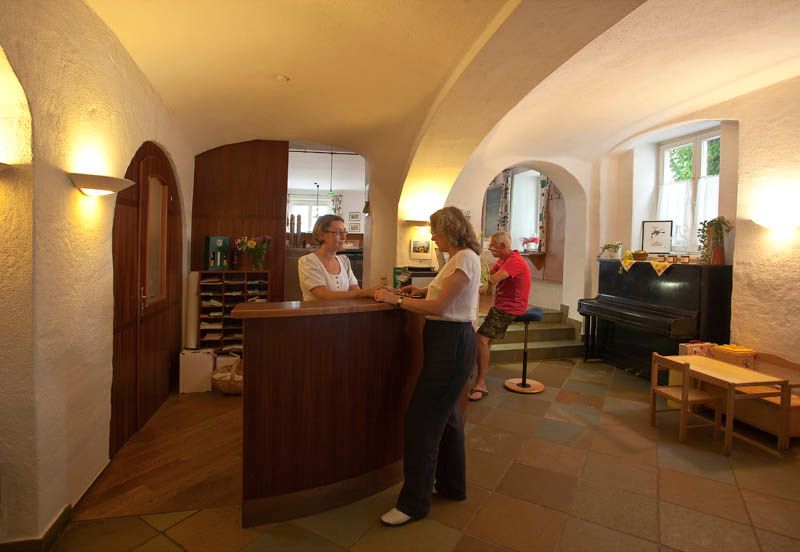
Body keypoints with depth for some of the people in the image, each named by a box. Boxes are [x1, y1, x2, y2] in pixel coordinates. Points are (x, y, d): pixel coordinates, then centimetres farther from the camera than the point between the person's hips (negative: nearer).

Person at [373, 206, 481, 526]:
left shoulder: (465, 258, -16)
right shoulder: (458, 257, 15)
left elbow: (438, 307, -21)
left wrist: (395, 299, -15)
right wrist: (422, 292, 7)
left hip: (452, 343, -10)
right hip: (449, 342, 10)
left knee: (422, 419, -4)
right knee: (446, 414, 19)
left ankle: (414, 503, 11)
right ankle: (452, 485, 36)